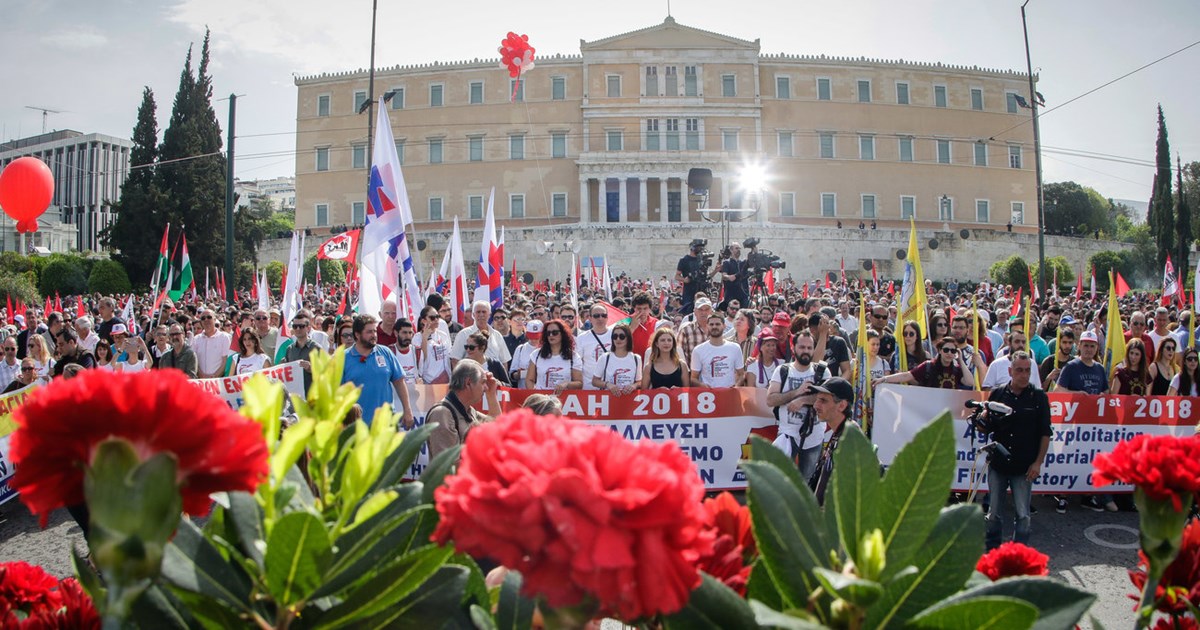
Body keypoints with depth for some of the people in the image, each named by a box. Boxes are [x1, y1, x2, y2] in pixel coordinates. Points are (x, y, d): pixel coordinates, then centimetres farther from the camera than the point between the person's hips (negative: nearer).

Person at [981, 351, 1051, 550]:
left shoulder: (1038, 397, -2)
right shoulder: (997, 394, 3)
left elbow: (1045, 433, -1)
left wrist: (1038, 462, -6)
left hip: (1024, 466, -2)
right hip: (997, 463, 2)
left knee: (1023, 514, 1)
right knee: (995, 513, 10)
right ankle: (992, 551, 25)